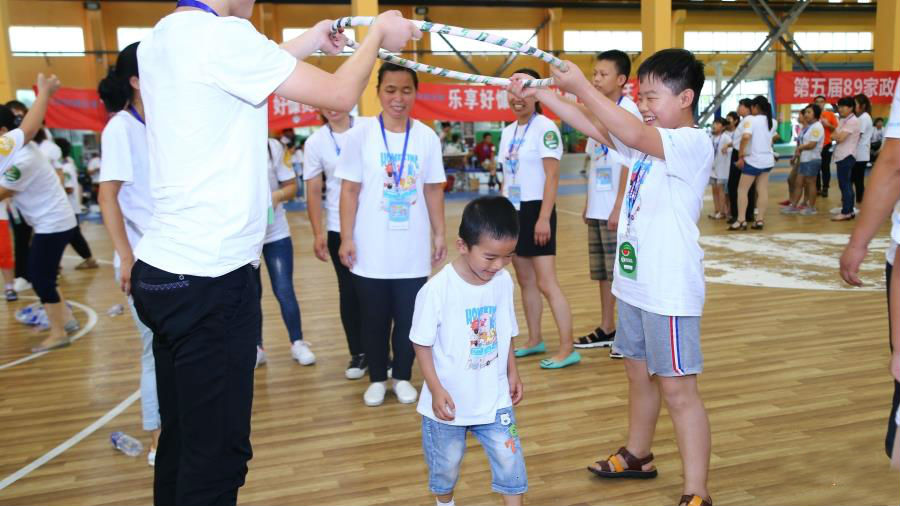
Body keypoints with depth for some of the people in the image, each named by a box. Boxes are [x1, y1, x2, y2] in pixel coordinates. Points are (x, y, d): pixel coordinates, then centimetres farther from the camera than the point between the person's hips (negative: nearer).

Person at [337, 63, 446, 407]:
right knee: (374, 320, 10)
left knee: (408, 318, 10)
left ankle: (402, 376, 29)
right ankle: (377, 379, 28)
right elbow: (349, 190, -4)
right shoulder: (360, 134, -5)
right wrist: (346, 239, -7)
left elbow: (433, 190, 7)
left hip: (413, 251, 2)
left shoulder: (427, 137, 2)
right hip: (371, 251, -1)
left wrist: (439, 234, 5)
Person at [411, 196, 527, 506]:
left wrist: (512, 373, 6)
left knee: (510, 460, 7)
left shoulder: (504, 282, -7)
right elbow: (422, 343, -14)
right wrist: (436, 390, -17)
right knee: (445, 465, 19)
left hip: (494, 399, 3)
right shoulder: (437, 289, -23)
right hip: (448, 402, -3)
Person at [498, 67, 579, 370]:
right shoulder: (508, 131, 12)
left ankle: (568, 349, -1)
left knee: (546, 283, -8)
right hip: (514, 212, 8)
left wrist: (544, 218, -21)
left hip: (535, 211, -8)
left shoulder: (545, 128, -11)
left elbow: (552, 177, -16)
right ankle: (535, 340, 24)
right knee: (525, 280, 13)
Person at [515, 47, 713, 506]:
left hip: (669, 291, -9)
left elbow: (633, 134, -29)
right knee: (639, 373, 21)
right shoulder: (648, 141, 10)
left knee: (677, 389, -3)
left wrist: (580, 86, -24)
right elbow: (594, 126, 8)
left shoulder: (694, 142, -14)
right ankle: (637, 456, 39)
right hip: (634, 283, 9)